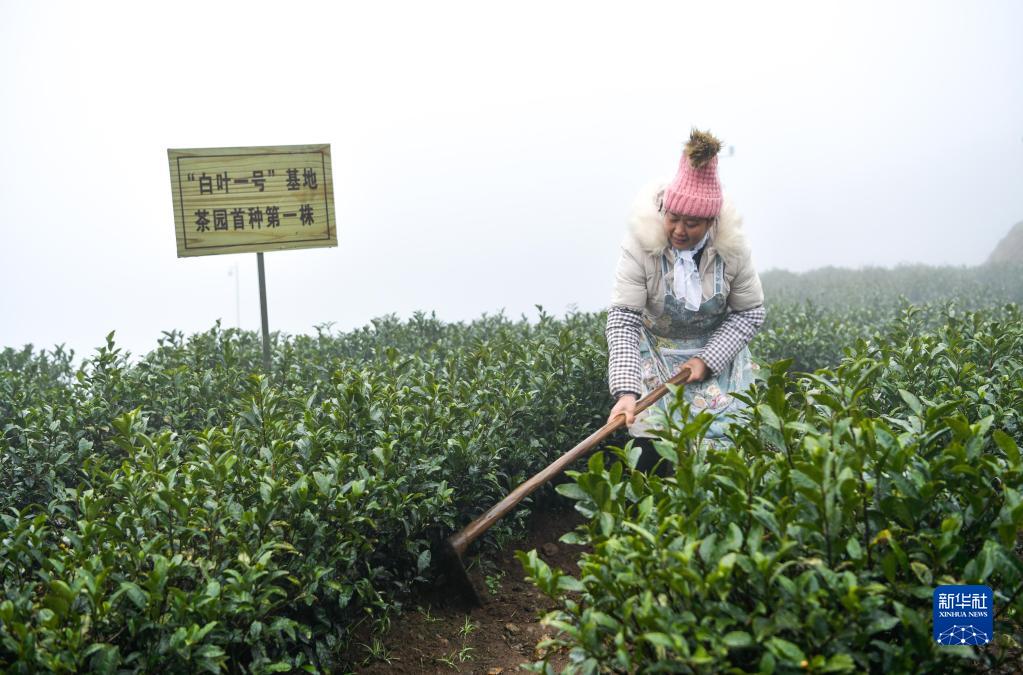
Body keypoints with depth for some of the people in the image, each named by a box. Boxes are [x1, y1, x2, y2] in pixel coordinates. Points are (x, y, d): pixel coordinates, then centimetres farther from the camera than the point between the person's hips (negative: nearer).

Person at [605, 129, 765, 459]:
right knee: (654, 449, -10)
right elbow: (623, 319, -29)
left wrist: (709, 360, -19)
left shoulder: (731, 246, -17)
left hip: (717, 350, 2)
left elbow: (750, 312, -7)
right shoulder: (641, 244, -25)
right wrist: (625, 391, -39)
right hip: (655, 353, -2)